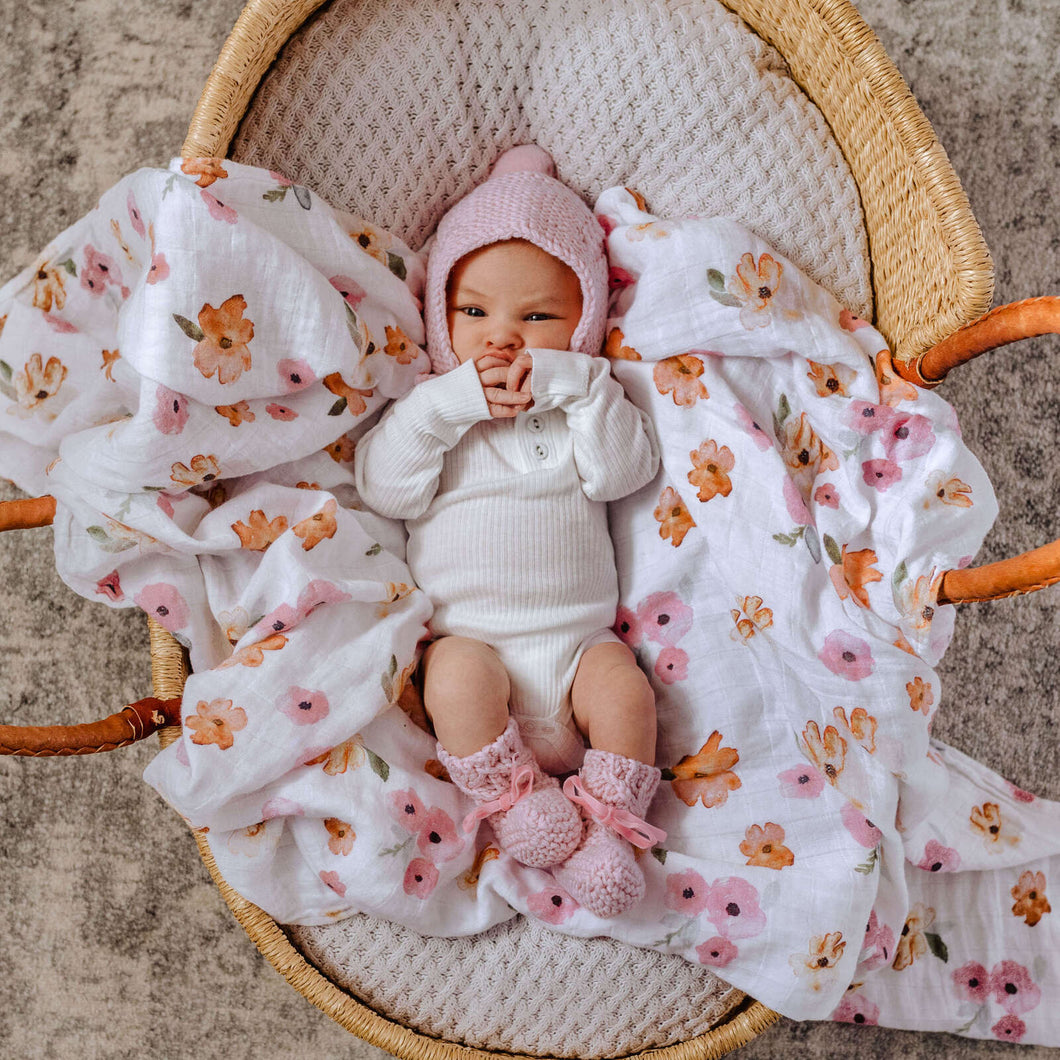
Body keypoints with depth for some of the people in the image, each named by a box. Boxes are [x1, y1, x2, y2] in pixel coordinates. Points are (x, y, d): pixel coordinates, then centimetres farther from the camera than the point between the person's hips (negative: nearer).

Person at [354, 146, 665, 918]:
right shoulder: (432, 407, 11)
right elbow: (385, 487, -5)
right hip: (470, 641, -1)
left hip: (577, 636, 1)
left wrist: (577, 387, -13)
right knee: (457, 680, -30)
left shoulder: (587, 402, 14)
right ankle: (515, 804, -11)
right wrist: (449, 402, -14)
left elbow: (623, 471, -4)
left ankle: (606, 826, -6)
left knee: (625, 689, -23)